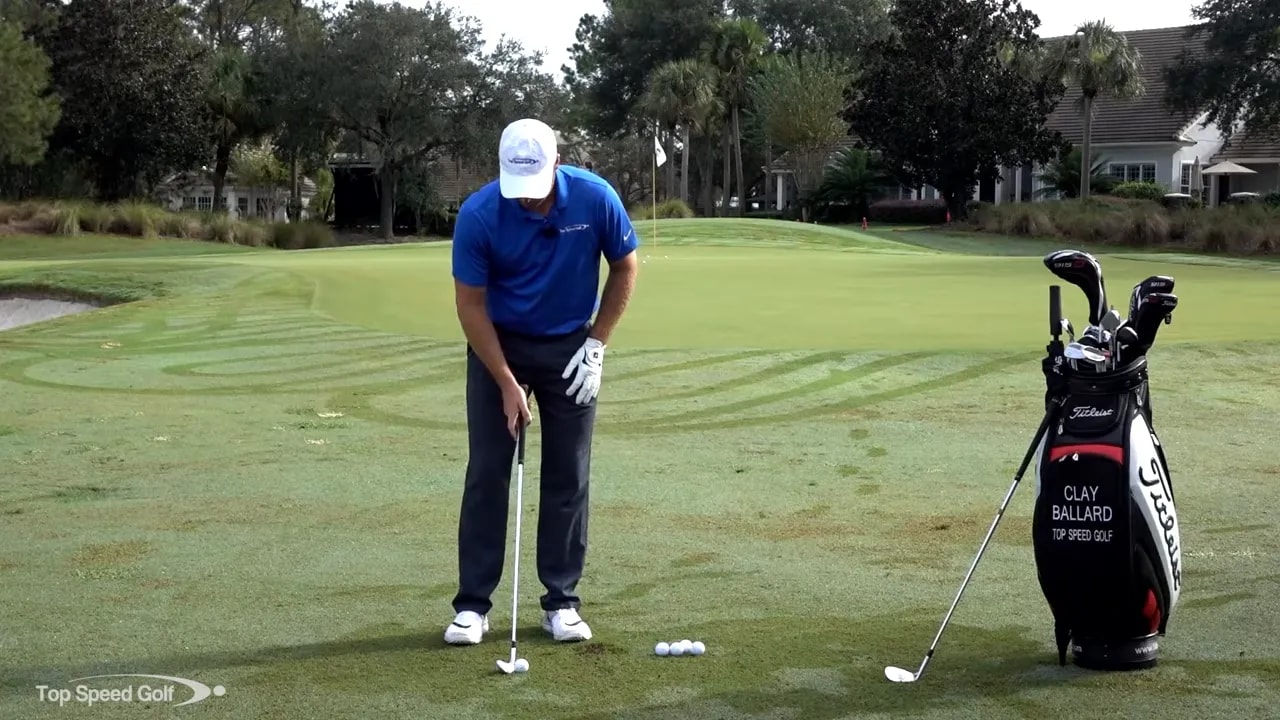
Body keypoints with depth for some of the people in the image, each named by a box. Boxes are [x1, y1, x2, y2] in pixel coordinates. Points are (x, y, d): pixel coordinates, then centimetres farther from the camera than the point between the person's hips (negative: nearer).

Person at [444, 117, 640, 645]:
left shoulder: (596, 198, -21)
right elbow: (471, 304, -15)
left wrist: (596, 344, -7)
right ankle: (472, 603, 5)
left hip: (570, 348, 1)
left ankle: (561, 601, 10)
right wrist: (506, 383, -17)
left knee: (568, 477, 1)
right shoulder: (478, 214, -24)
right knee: (487, 474, -2)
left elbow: (625, 267, -4)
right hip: (498, 345, -1)